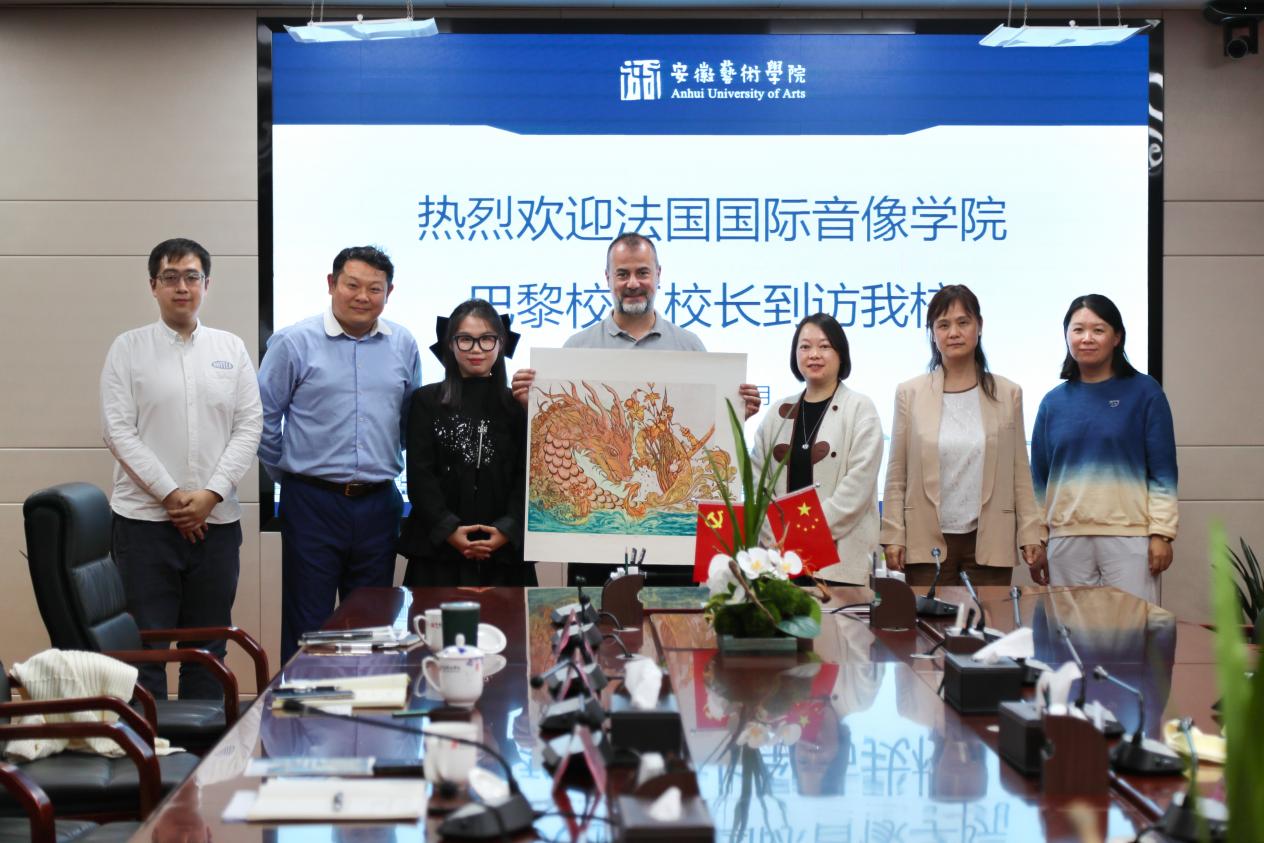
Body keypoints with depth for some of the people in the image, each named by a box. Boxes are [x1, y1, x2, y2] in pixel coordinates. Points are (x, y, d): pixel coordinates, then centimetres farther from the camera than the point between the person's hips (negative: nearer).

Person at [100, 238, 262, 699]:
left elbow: (249, 427, 4)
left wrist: (211, 495, -8)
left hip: (216, 520, 2)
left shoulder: (231, 348, 9)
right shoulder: (128, 348, 3)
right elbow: (119, 431, -4)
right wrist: (171, 495, -11)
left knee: (208, 650, 9)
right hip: (144, 519, -2)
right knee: (145, 648, 0)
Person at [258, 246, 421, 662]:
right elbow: (263, 420, 0)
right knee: (307, 627, 2)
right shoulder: (294, 342, -5)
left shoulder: (403, 345, 7)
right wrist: (288, 472, 5)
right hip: (313, 502, -4)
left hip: (378, 504, 4)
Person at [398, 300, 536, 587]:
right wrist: (448, 528, -11)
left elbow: (528, 475, 3)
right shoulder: (426, 401, 7)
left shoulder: (518, 404, 8)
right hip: (438, 547, -1)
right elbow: (420, 475, 0)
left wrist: (508, 529, -11)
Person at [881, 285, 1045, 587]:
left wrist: (1031, 535, 0)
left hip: (989, 542, 1)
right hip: (928, 542, 0)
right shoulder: (910, 393, 6)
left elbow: (1019, 473, 7)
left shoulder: (1007, 394, 8)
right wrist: (893, 536, -4)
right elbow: (896, 475, 3)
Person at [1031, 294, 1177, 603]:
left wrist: (1161, 533, -6)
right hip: (1066, 538, 3)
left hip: (1129, 536, -2)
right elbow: (1039, 477, 13)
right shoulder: (1053, 401, 10)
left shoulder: (1144, 392, 2)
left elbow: (1163, 470, 0)